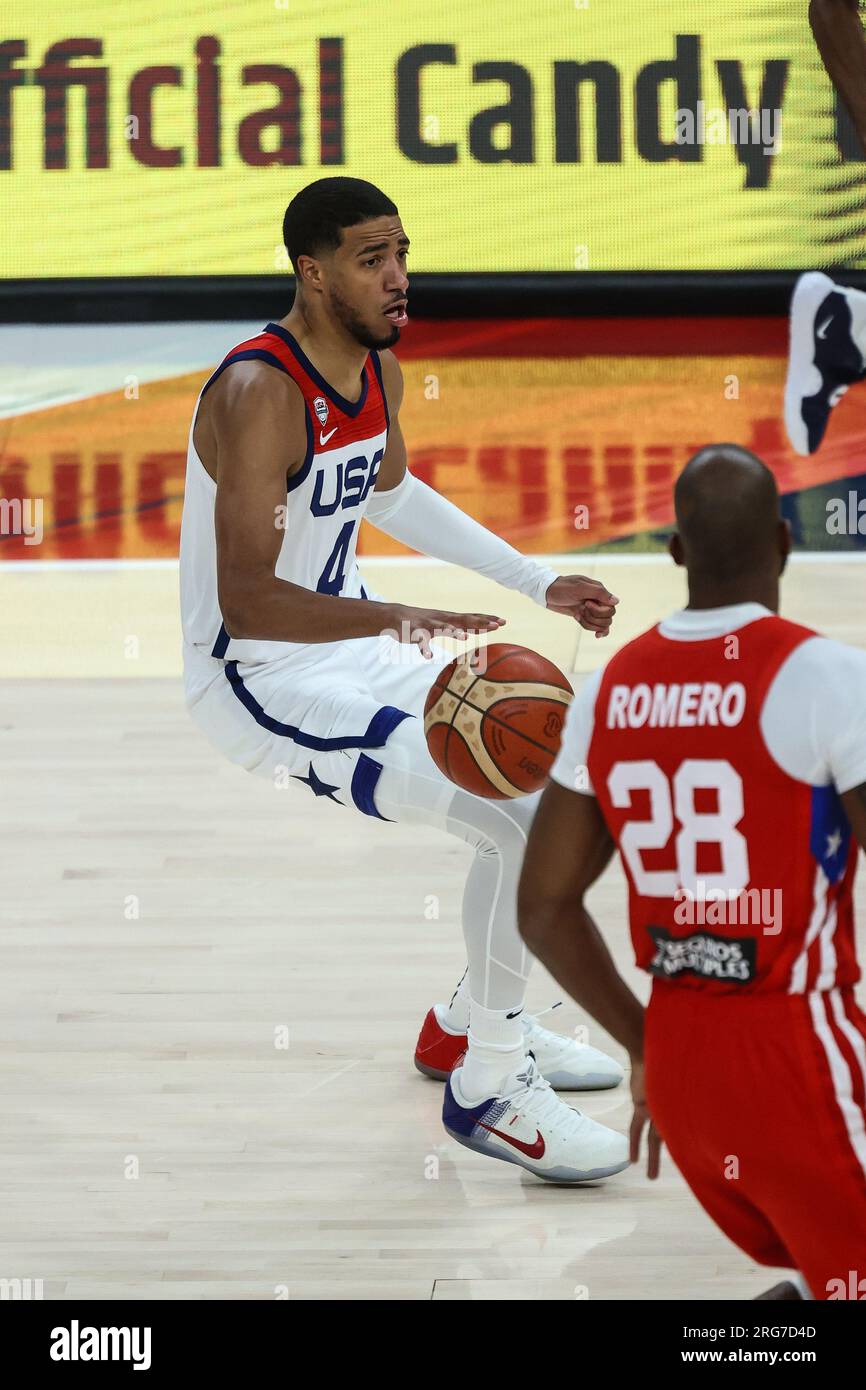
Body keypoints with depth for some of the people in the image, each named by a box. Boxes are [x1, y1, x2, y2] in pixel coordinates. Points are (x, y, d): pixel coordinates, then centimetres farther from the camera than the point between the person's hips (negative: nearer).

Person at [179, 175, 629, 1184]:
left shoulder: (377, 367, 2)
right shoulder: (258, 392, -27)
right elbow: (246, 601, -34)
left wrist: (539, 584, 21)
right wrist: (395, 618, -47)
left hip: (347, 637, 10)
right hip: (261, 677, -10)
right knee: (523, 819, -20)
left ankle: (469, 1023, 30)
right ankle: (488, 1081, -3)